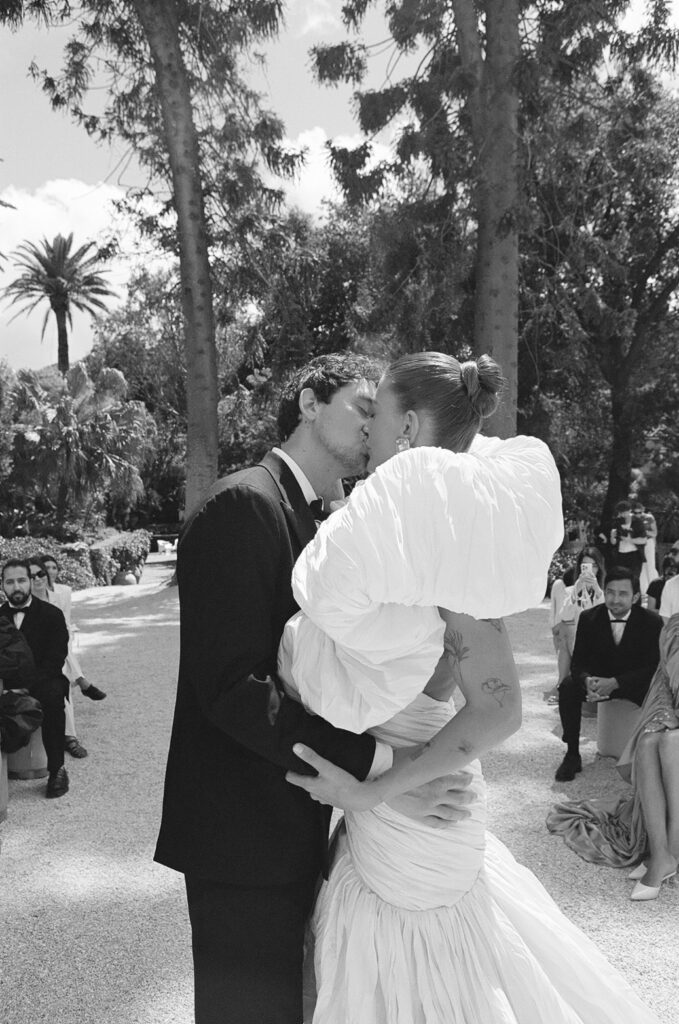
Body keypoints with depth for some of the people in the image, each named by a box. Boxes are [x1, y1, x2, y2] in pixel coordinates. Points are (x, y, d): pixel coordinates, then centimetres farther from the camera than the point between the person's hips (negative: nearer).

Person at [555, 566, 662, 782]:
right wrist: (587, 681, -35)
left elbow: (654, 666, -18)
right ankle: (572, 755, -15)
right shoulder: (589, 618, -9)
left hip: (636, 683, -1)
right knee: (567, 686, -26)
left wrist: (615, 683, -34)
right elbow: (578, 661, -8)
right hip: (598, 681, 1)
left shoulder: (652, 622, -14)